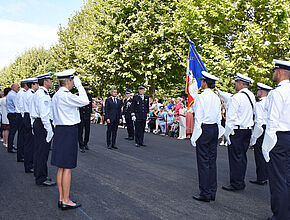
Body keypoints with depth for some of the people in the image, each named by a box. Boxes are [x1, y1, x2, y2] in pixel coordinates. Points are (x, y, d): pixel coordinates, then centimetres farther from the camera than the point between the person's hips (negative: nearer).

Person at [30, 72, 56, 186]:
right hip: (43, 124, -11)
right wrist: (49, 130, -21)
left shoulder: (36, 94, 16)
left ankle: (39, 176, 26)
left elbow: (32, 112, 21)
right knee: (42, 152, -4)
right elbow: (44, 114, -22)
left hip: (36, 123, 11)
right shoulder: (43, 95, -17)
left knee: (38, 151, 15)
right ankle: (41, 178, 3)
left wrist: (34, 126, 24)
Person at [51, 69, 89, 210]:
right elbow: (85, 101, -23)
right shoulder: (65, 95, -17)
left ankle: (61, 199, 21)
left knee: (61, 168, 12)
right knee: (67, 168, -2)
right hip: (69, 131, -10)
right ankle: (66, 201, 6)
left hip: (59, 130, 10)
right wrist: (79, 85, -12)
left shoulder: (56, 95, 14)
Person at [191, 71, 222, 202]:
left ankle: (205, 194, 3)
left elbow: (198, 118, -14)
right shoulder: (216, 98, 11)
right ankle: (212, 192, 18)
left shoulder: (201, 97, -12)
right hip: (215, 128, 8)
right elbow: (219, 117, 14)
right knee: (212, 161, 11)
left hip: (204, 129, -8)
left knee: (203, 162, -2)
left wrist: (194, 137, -10)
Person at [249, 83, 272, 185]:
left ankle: (261, 178, 3)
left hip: (261, 130, -8)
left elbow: (259, 121, -18)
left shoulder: (259, 104, -13)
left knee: (259, 155, -1)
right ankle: (265, 176, 22)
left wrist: (253, 136, -15)